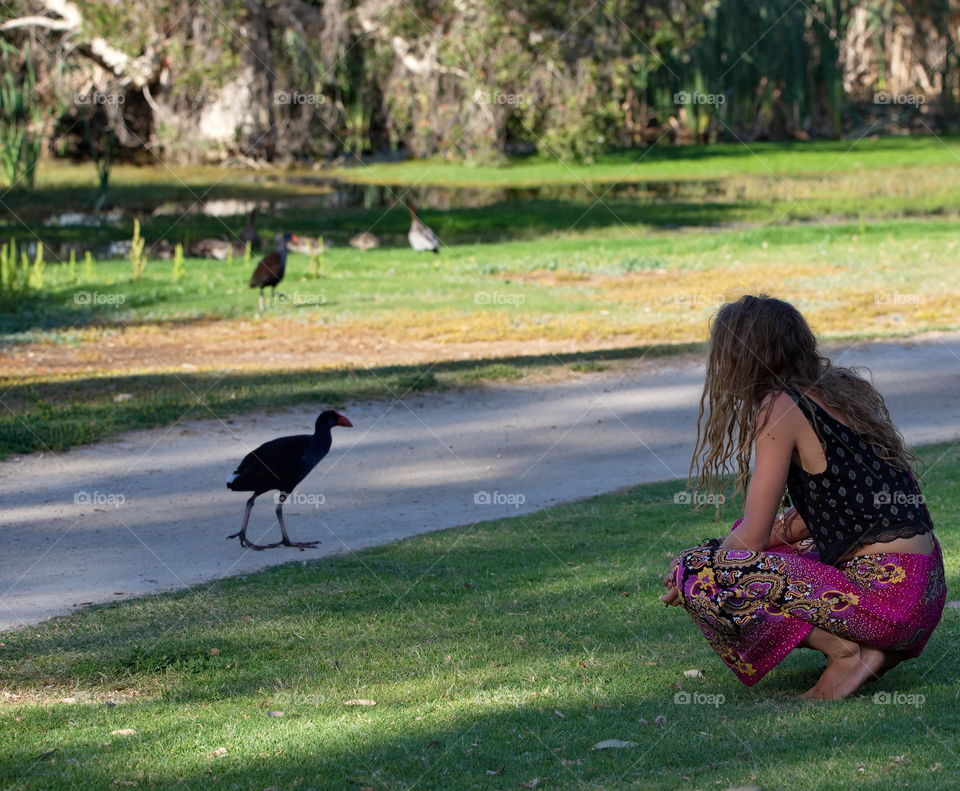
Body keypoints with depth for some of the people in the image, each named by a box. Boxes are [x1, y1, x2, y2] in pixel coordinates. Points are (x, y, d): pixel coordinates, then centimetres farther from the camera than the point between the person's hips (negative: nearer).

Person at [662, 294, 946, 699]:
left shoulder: (780, 408, -9)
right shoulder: (847, 388, 14)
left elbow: (751, 539, -8)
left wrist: (692, 570, 8)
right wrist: (792, 526, 14)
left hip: (884, 596, -9)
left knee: (693, 573, -14)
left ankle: (845, 651, -9)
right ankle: (872, 649, 12)